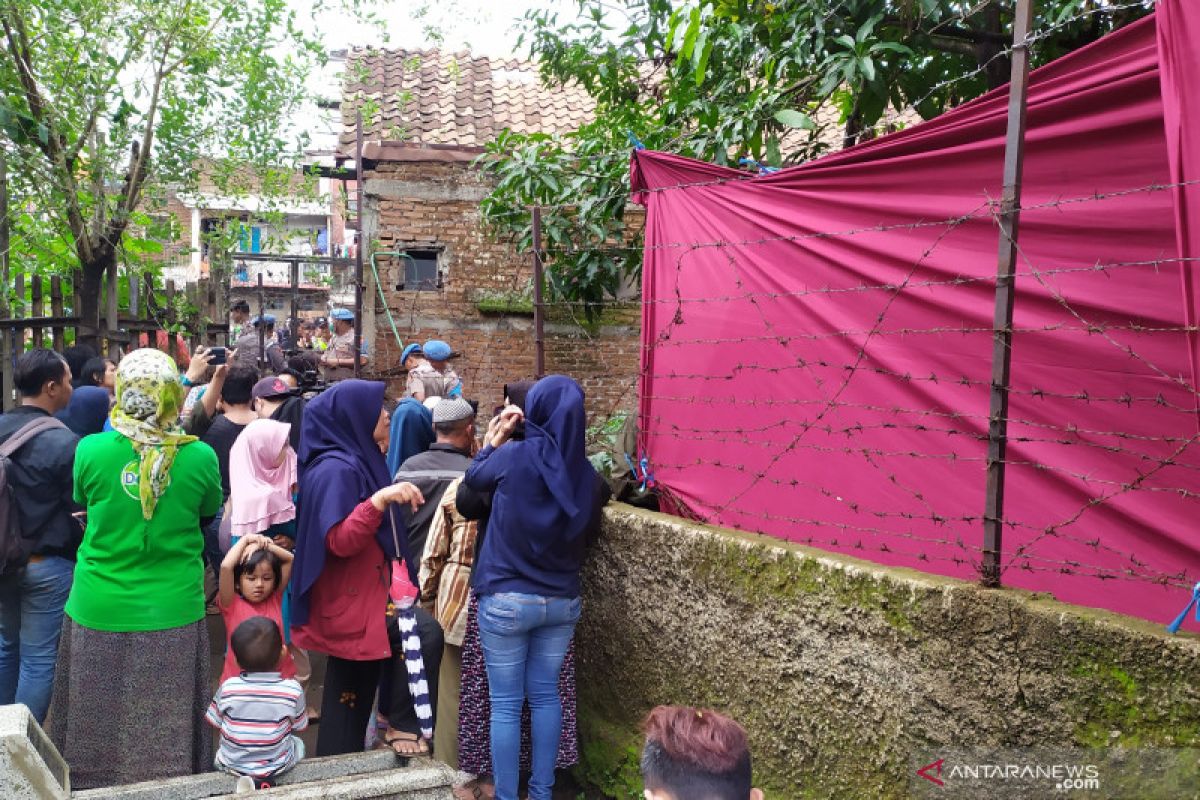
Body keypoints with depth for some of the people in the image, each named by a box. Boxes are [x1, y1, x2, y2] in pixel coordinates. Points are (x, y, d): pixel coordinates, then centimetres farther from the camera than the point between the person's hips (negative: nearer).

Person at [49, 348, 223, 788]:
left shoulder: (90, 450, -12)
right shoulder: (201, 456, -13)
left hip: (99, 615, 1)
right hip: (173, 615, 0)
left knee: (100, 730, 17)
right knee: (165, 736, 14)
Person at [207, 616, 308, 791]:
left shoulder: (227, 687, -16)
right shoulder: (293, 690, -18)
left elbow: (215, 722, -2)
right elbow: (299, 726, -3)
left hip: (232, 765, 0)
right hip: (277, 766, 0)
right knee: (298, 744, 32)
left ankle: (253, 781, 7)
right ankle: (265, 781, 8)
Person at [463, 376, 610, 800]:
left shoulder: (515, 456, -16)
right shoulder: (586, 475, -4)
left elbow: (473, 478, 4)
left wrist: (495, 440, 15)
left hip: (507, 600, -4)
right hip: (562, 601, 4)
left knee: (505, 703, 7)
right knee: (545, 694, 17)